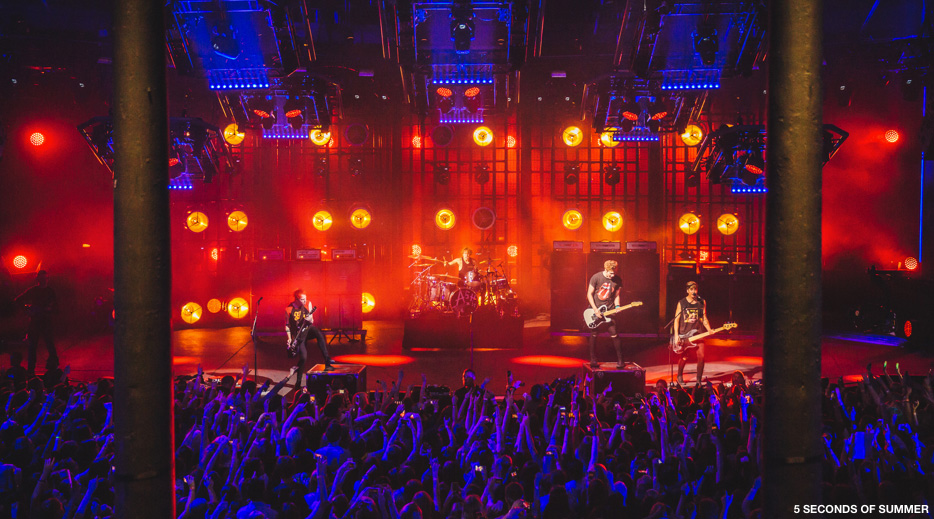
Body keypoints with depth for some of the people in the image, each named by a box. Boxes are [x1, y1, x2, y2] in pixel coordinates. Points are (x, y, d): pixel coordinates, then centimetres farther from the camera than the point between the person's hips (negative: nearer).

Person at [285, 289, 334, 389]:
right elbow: (287, 325, -3)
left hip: (308, 328, 3)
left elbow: (312, 321, 2)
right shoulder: (289, 309, -14)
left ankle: (327, 362, -30)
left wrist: (310, 320, -22)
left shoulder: (307, 304, -6)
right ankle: (298, 382, 8)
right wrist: (289, 339, -10)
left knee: (319, 334, -31)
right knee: (303, 357, -10)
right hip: (298, 334, -3)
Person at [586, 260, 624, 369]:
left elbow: (616, 295, 10)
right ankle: (593, 360, 13)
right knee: (593, 334, 2)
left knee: (614, 335, -6)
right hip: (595, 309, -1)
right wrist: (595, 310, -12)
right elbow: (589, 294, -6)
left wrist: (617, 306, -8)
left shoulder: (617, 280, -3)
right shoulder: (596, 278, -12)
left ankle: (620, 360, 5)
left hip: (609, 311, 1)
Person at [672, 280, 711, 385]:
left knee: (701, 357, -10)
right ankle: (679, 376, 25)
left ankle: (698, 380, 4)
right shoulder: (681, 303, 2)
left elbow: (704, 318, 12)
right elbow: (677, 319, 3)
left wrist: (709, 330, -3)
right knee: (684, 358, -2)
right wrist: (676, 335, -5)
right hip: (684, 334, -2)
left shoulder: (702, 302, 9)